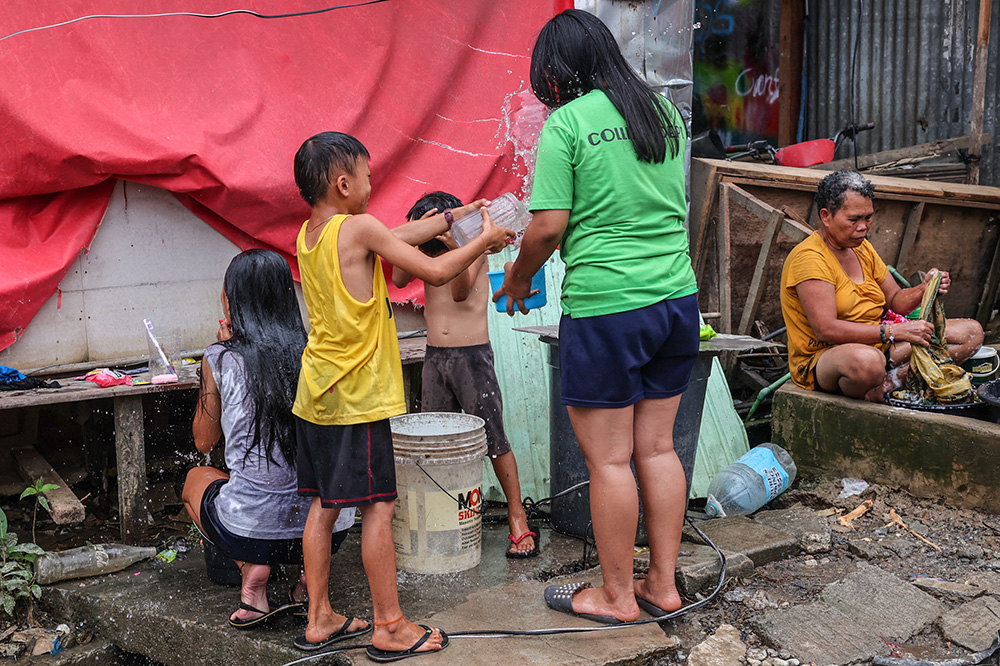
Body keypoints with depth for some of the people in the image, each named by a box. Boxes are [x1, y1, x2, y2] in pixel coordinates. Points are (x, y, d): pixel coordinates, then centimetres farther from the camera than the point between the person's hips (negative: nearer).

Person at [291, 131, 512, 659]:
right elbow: (435, 272, -12)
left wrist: (453, 216, 23)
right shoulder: (359, 227, -14)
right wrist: (483, 240, 3)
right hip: (358, 397, -8)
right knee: (378, 506, -1)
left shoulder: (307, 235, 10)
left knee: (323, 504, 13)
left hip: (316, 394, 8)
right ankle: (390, 628, 5)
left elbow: (396, 238, 20)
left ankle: (319, 620, 20)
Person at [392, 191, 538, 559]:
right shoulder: (425, 249, 6)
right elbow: (399, 279, -8)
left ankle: (518, 518, 3)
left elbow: (461, 291, -18)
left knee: (494, 439, -4)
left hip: (473, 355, -5)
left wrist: (455, 247, -31)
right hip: (434, 358, 5)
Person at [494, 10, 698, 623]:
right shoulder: (664, 111, 10)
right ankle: (663, 585, 22)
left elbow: (549, 227, -12)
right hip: (677, 297, 7)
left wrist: (519, 277, 5)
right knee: (657, 447, 14)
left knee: (609, 459, 3)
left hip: (605, 308, -7)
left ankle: (617, 595, 14)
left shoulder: (567, 123, -9)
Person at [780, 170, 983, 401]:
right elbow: (826, 329, -26)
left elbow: (895, 302, 15)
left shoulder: (862, 248, 13)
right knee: (867, 361, -46)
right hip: (820, 359, -9)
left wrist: (924, 289, -7)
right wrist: (893, 331, -29)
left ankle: (888, 383, -17)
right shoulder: (809, 258, -16)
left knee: (971, 332, 1)